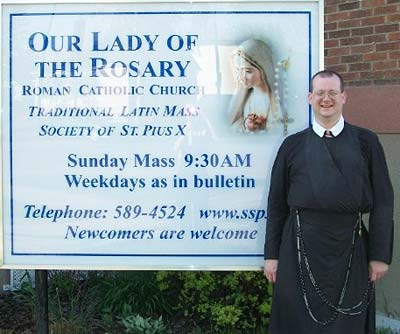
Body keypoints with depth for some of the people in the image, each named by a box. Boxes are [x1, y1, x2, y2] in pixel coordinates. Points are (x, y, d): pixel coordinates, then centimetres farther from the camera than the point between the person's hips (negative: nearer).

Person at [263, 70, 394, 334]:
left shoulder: (366, 142, 3)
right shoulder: (293, 145, 5)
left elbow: (382, 201, 2)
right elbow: (277, 203, 6)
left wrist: (380, 255, -3)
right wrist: (271, 254, 4)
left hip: (350, 249, 0)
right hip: (300, 249, 0)